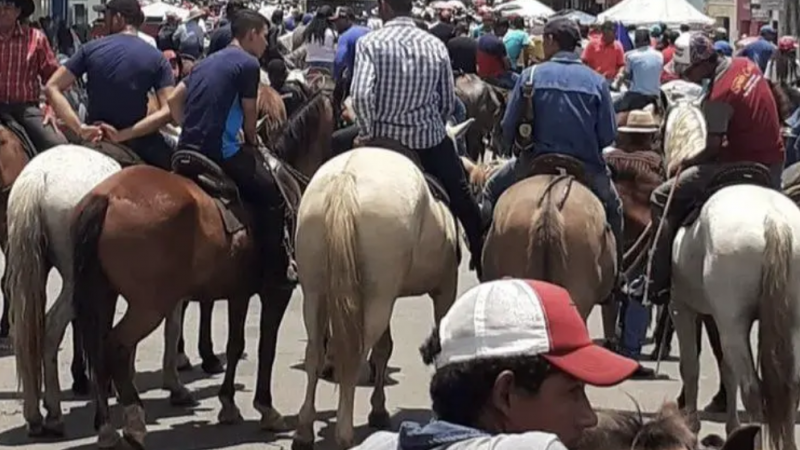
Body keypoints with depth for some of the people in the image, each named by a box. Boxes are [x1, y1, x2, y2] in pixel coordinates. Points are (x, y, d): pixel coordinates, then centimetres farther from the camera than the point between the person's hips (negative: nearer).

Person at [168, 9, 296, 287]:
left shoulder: (207, 62, 19)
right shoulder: (248, 63, -5)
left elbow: (174, 100, 18)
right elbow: (249, 115, -1)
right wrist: (253, 143, 16)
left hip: (188, 149, 8)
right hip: (220, 151, -8)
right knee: (271, 194, 4)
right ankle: (277, 269, 2)